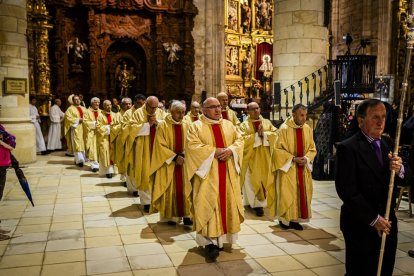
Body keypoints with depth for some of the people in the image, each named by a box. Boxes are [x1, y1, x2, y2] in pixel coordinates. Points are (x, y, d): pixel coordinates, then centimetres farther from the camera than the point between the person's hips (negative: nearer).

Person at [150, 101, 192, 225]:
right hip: (168, 163, -3)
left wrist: (185, 156, -13)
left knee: (185, 188, 3)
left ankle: (186, 214, 10)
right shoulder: (163, 126, -6)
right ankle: (171, 215, 11)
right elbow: (160, 145, -10)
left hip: (184, 162, 3)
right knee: (170, 189, 2)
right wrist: (175, 157, -17)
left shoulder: (186, 125, 5)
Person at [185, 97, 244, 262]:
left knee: (226, 203, 7)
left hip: (227, 173, 5)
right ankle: (210, 242, -7)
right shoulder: (196, 126, -1)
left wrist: (230, 150, -12)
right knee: (208, 205, -8)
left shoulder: (228, 125, 14)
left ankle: (221, 236, 19)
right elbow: (192, 146, -12)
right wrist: (214, 151, -17)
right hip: (207, 173, -5)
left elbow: (239, 140, 8)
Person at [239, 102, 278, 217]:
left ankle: (263, 201, 18)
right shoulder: (244, 125, 0)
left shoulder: (267, 122, 10)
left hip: (265, 157, 3)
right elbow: (243, 140, -14)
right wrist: (257, 134, -16)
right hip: (251, 158, -3)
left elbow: (275, 135, -2)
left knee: (266, 179, 5)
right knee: (253, 180, -2)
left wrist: (263, 134, -15)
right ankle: (257, 204, 3)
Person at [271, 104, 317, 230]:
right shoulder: (284, 129, -12)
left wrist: (306, 158, -10)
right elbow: (278, 149, -11)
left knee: (302, 193, 7)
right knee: (286, 193, 0)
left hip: (303, 167, 5)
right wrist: (293, 159, -18)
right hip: (287, 167, -5)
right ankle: (284, 218, 13)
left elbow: (312, 148, 8)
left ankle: (295, 219, 18)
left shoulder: (307, 129, 2)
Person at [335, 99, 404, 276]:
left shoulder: (387, 145, 9)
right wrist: (373, 219, -16)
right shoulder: (347, 148, -13)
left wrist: (399, 169, -15)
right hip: (361, 226, -6)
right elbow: (346, 190, -18)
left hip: (387, 223, 6)